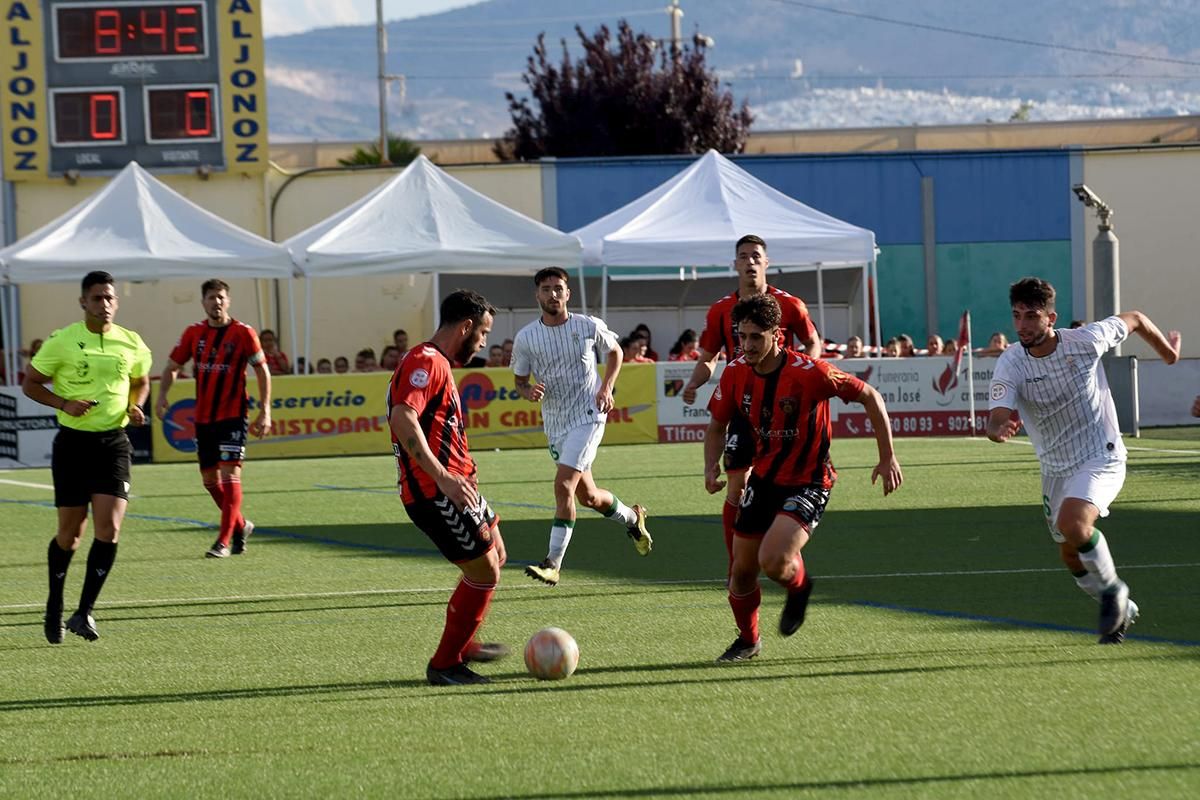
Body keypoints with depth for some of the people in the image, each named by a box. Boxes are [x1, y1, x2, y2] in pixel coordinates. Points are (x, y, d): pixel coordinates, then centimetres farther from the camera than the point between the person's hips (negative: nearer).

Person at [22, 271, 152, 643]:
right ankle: (54, 607, 26)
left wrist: (135, 406, 1)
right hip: (73, 442, -2)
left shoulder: (131, 344, 4)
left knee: (109, 529, -13)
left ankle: (84, 612, -5)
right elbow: (30, 384, 1)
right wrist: (65, 403, -14)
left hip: (113, 441, 2)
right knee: (71, 533, 3)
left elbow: (141, 381, 22)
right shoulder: (61, 341, -5)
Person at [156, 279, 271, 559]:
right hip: (203, 417, 5)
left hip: (233, 415, -5)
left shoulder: (243, 333, -6)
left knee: (229, 474, -14)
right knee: (210, 480, 9)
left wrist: (265, 411, -7)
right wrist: (162, 395, -6)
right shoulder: (194, 333, 5)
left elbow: (262, 371, 0)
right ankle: (241, 526, 31)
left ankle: (224, 541, -14)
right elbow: (172, 367, 13)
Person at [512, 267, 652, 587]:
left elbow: (614, 352, 14)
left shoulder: (589, 327, -5)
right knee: (587, 496, 12)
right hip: (555, 424, 4)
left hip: (588, 416, -4)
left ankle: (553, 563, -18)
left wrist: (607, 387, -1)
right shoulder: (525, 338, -2)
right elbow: (519, 380, 9)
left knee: (564, 485, -19)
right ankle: (631, 518, 44)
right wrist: (529, 392, -15)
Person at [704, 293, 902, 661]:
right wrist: (711, 468, -9)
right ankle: (748, 640, 33)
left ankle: (798, 586, 12)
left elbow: (870, 397, -13)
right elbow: (717, 424, 9)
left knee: (773, 561, -25)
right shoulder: (735, 373, -8)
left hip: (808, 483, -5)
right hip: (764, 478, 5)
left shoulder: (810, 373, -24)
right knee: (742, 570, 6)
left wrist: (887, 458, -11)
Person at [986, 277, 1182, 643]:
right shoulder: (1010, 365, -14)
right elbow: (997, 418, -26)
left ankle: (1112, 589, -5)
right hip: (1055, 467, 4)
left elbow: (1135, 319, 1)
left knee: (1072, 523, -29)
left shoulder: (1085, 341, -18)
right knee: (1071, 555, 13)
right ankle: (1121, 610, 38)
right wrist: (999, 429, -51)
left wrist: (1169, 353, 18)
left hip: (1101, 458, -4)